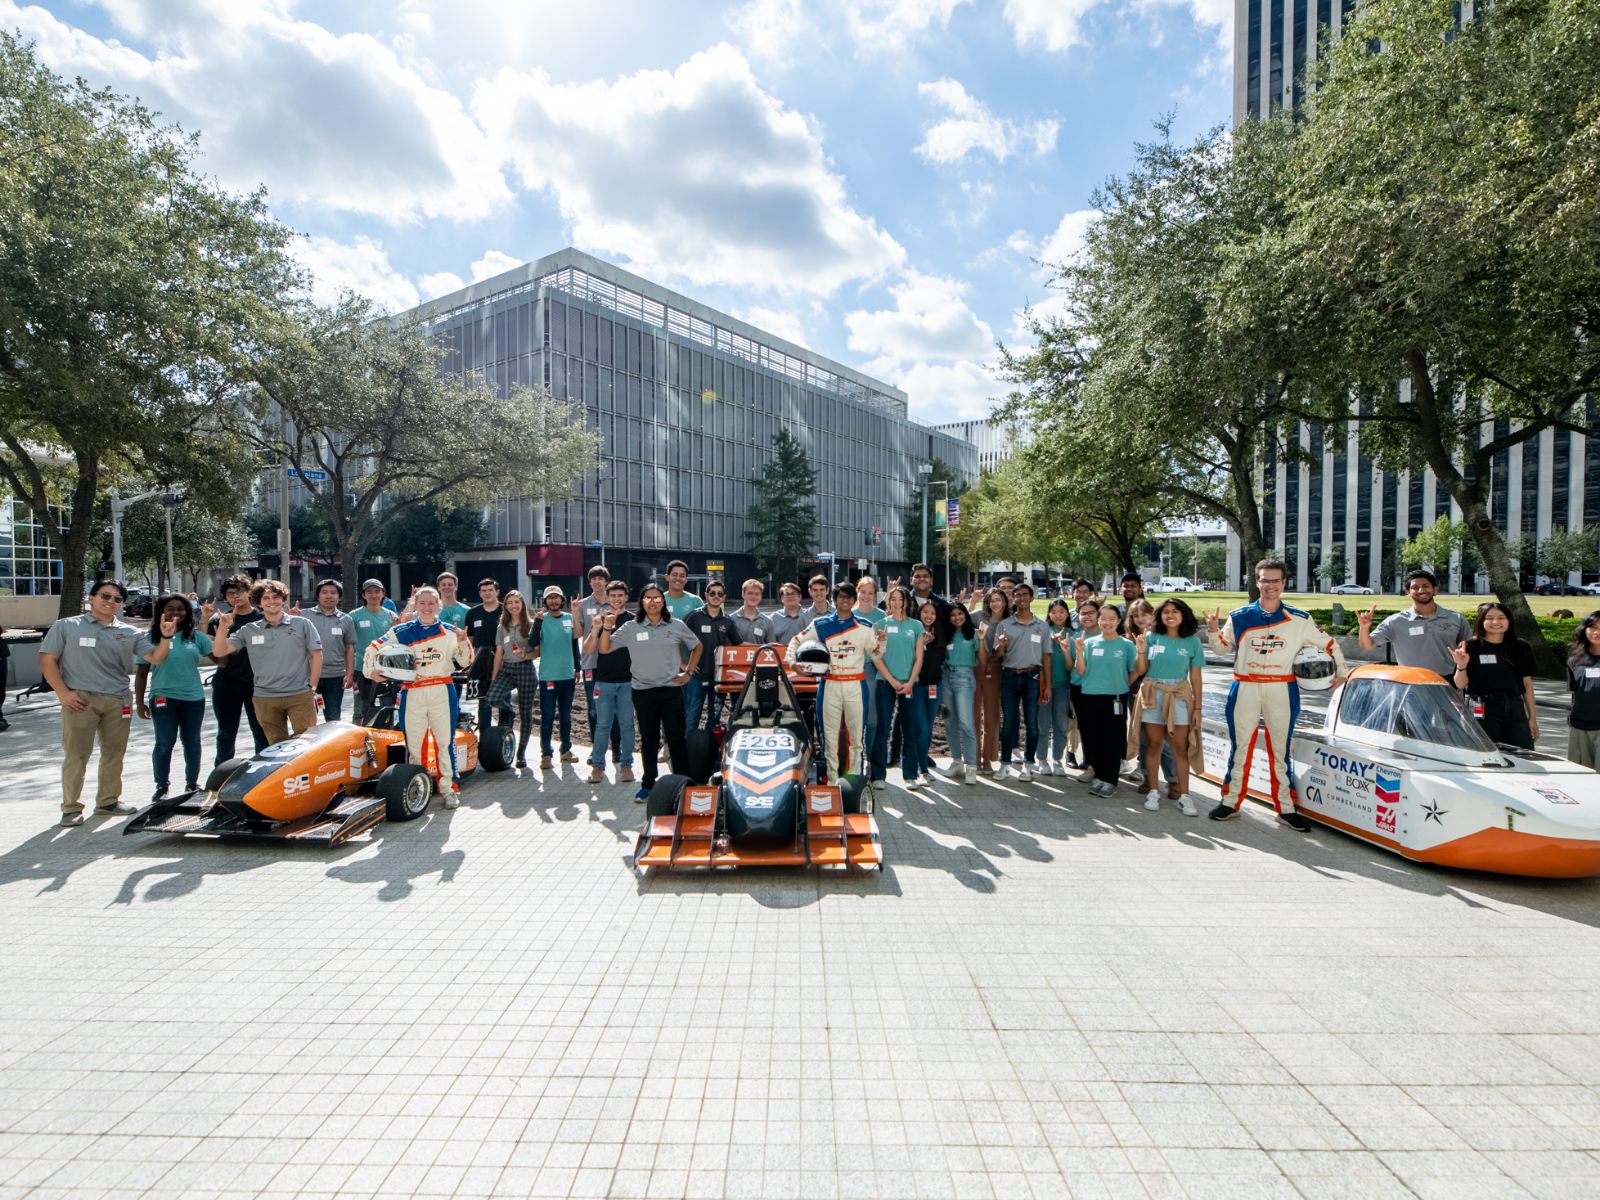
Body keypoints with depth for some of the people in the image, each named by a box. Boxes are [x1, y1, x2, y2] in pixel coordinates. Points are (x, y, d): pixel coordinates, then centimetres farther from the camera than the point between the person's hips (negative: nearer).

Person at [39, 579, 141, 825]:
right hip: (80, 698, -3)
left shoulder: (130, 633, 9)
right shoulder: (67, 626, 3)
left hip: (118, 701, 3)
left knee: (114, 753, 9)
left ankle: (108, 801, 22)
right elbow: (47, 660, 1)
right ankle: (71, 807, 11)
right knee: (76, 755, 0)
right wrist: (63, 693, -8)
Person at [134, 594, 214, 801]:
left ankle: (192, 784, 22)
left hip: (194, 698, 2)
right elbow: (142, 672, 4)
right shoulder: (152, 638, 2)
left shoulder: (196, 636, 6)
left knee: (192, 743, 11)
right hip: (164, 698, -1)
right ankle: (162, 786, 14)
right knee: (165, 744, 1)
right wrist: (139, 702, 2)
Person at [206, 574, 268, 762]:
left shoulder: (262, 618, 3)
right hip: (227, 683, 1)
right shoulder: (218, 621, 5)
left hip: (256, 682, -1)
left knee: (261, 731, 5)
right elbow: (215, 656, 2)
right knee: (226, 733, 12)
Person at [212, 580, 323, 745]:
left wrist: (312, 687, -3)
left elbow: (316, 654, 1)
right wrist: (223, 627, -11)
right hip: (265, 698, 3)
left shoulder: (302, 624, 0)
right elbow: (219, 652, 4)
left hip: (300, 695, -3)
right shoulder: (249, 630, 6)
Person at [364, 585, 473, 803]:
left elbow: (464, 662, 4)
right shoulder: (401, 631, 8)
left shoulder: (449, 632, 6)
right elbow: (374, 647, 16)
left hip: (442, 693, -1)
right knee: (413, 742, 9)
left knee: (446, 741, -1)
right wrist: (370, 669, 2)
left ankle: (450, 788, 6)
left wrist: (462, 642, -12)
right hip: (411, 694, 2)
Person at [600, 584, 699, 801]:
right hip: (643, 691, 1)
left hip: (671, 690, -1)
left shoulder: (677, 626, 2)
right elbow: (604, 649, 4)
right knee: (648, 740, 12)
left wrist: (689, 671, 7)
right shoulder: (631, 628, 2)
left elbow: (697, 647, 15)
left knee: (676, 737, 2)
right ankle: (648, 784, 23)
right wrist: (607, 628, -10)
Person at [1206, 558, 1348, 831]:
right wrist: (1213, 631, -6)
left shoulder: (1299, 620, 3)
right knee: (1239, 748, 6)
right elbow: (1224, 647, 12)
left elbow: (1328, 644, 14)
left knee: (1281, 750, 6)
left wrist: (1340, 671, 12)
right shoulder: (1238, 617, 2)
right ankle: (1231, 802, 14)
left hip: (1281, 692, 0)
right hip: (1245, 690, 0)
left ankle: (1286, 808, 15)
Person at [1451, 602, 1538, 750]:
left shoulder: (1521, 648, 9)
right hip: (1482, 712, -4)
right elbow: (1460, 685, -4)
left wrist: (1532, 717, 13)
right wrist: (1461, 667, -23)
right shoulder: (1470, 647, -3)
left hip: (1515, 709, 4)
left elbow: (1527, 684, 14)